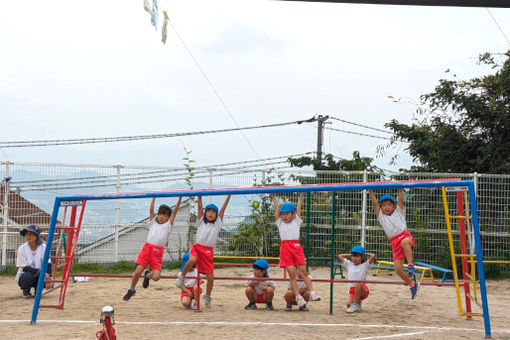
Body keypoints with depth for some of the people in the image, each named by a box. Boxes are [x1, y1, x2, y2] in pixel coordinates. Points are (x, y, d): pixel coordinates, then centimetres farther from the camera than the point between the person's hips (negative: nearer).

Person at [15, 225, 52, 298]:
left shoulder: (44, 247, -10)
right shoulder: (22, 248, -14)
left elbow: (48, 264, -11)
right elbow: (24, 268, -16)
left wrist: (48, 278, -27)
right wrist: (39, 271, -31)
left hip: (39, 276, 2)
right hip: (24, 276, -2)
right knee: (28, 276, -35)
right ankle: (26, 291, -2)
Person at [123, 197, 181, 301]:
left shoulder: (168, 225, 12)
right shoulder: (152, 222, 16)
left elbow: (174, 211, 5)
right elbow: (151, 210, 7)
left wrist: (179, 199, -3)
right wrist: (154, 198, 1)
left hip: (158, 251, -1)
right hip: (147, 247, 1)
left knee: (156, 277, -12)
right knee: (138, 272, -6)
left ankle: (148, 275, 24)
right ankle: (132, 290, 20)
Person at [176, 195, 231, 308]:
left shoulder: (217, 224, 13)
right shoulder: (201, 222, 12)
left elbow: (222, 210, 7)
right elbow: (200, 208, 3)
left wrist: (228, 197, 2)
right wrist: (199, 196, -6)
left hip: (208, 251, 2)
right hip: (197, 247, -2)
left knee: (210, 277, -1)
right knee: (192, 260, -37)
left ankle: (207, 296, 24)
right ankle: (182, 276, -11)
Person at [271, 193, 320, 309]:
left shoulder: (296, 221, 16)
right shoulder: (280, 223, 18)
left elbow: (298, 207, 14)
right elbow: (276, 208, 18)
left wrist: (301, 195, 13)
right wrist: (274, 197, 18)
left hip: (296, 246, -1)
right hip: (285, 248, 1)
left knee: (303, 271, -2)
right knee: (291, 273, -3)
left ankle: (312, 292, -2)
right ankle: (298, 297, -2)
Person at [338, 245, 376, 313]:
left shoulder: (365, 265, -1)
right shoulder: (349, 264, 11)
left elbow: (373, 256, -13)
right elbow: (340, 256, 15)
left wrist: (366, 254, 5)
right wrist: (350, 255, 15)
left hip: (362, 290, -4)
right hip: (352, 290, 4)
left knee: (357, 284, -37)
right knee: (349, 304, -22)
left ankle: (355, 305, -20)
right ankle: (358, 302, 15)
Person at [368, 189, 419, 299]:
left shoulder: (399, 212, 17)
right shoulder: (381, 216, 19)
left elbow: (401, 200, 5)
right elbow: (375, 203, 9)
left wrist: (400, 189, -6)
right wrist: (370, 192, 2)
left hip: (405, 235, -3)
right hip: (395, 243, 3)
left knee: (404, 242, -42)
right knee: (398, 269, -5)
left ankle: (411, 264, -40)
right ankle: (412, 284, 14)